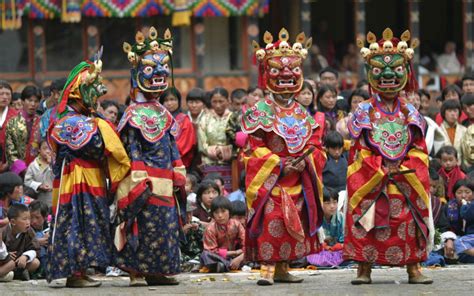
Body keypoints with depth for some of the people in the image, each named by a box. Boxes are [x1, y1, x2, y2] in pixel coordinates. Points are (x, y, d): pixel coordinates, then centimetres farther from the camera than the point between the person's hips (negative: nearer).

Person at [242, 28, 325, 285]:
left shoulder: (302, 114, 12)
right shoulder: (260, 112, -4)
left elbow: (314, 143, 9)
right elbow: (255, 148, -9)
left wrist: (306, 161, -11)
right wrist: (279, 165, -16)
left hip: (297, 182, 6)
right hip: (269, 181, -5)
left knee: (293, 224, 8)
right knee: (270, 223, -13)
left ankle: (282, 268, 16)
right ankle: (266, 267, -12)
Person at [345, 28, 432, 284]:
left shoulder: (410, 113, 9)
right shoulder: (364, 112, 2)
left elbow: (418, 150, 6)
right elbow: (360, 151, -3)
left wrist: (404, 169, -10)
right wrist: (382, 171, -11)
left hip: (406, 181, 2)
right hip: (370, 180, -2)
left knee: (409, 224, 0)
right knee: (367, 225, -4)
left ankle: (413, 270, 5)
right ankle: (364, 270, 1)